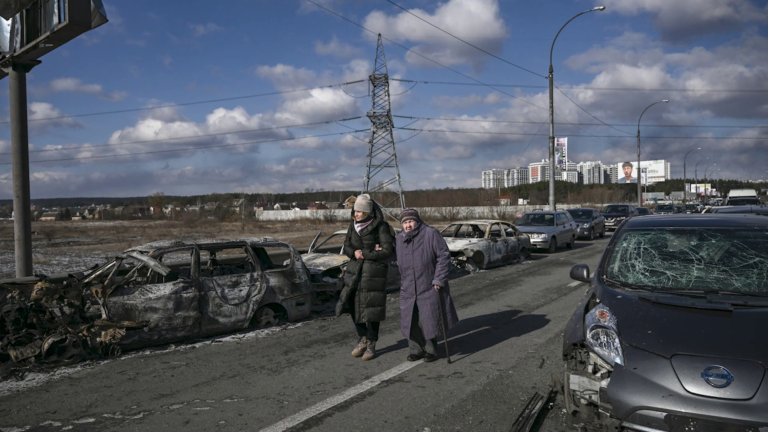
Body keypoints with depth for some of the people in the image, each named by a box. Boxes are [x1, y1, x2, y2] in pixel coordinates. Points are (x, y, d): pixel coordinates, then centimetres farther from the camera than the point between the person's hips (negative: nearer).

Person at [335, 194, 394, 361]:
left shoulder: (381, 226, -10)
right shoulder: (353, 225, 6)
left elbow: (387, 250, -14)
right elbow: (346, 247, 10)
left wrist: (364, 254, -12)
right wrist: (355, 253, -12)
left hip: (374, 271, -5)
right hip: (355, 270, 5)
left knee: (371, 308, -1)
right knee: (353, 305, 5)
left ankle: (371, 345, 15)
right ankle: (362, 340, 25)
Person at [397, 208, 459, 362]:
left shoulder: (431, 234, -12)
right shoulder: (400, 239, 7)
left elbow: (444, 256, -12)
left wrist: (439, 279, -15)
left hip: (429, 287, -5)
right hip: (408, 289, 5)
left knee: (427, 320, 1)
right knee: (409, 320, 6)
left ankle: (431, 350, 18)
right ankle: (415, 349, 21)